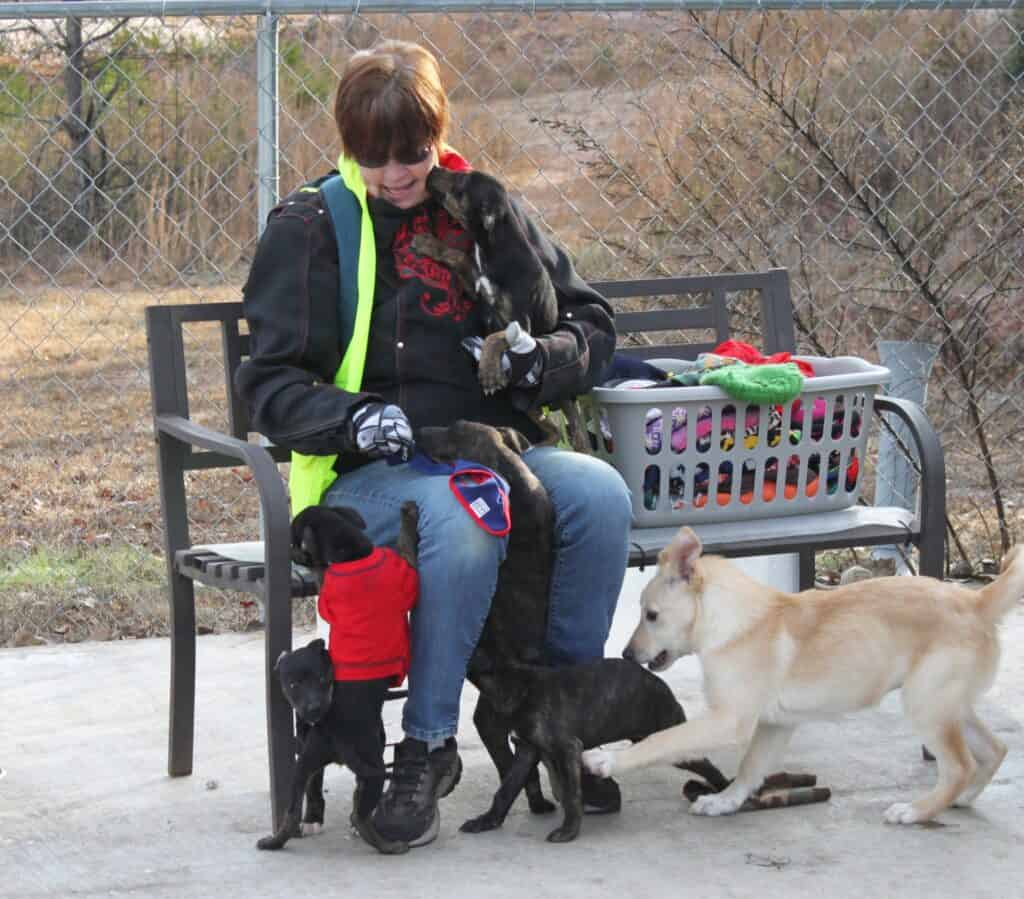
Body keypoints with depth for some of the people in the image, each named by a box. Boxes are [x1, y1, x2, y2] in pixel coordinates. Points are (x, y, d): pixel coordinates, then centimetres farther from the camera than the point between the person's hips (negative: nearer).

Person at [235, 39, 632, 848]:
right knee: (463, 517, -38)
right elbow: (272, 383, -3)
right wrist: (356, 418, -23)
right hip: (366, 471, -4)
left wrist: (544, 358, -6)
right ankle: (427, 749, -25)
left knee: (601, 494, -28)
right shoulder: (311, 227, 2)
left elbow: (593, 323, 18)